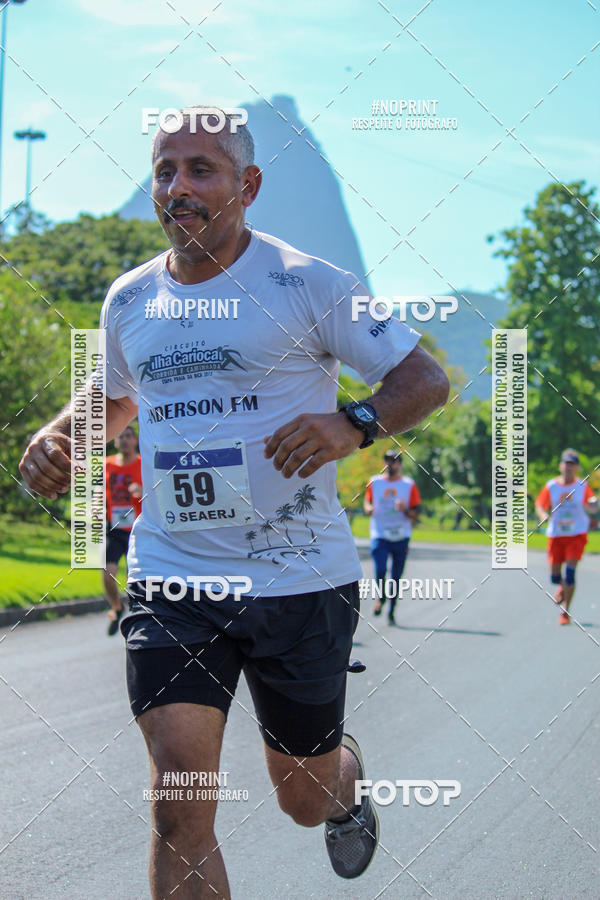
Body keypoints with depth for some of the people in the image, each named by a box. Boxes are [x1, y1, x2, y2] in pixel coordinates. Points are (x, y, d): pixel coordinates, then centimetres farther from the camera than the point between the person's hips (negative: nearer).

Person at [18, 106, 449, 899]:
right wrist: (59, 437, 4)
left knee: (305, 796, 13)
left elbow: (426, 379, -4)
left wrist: (355, 424, -25)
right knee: (180, 804, -12)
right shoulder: (129, 300, 8)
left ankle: (348, 787, 52)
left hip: (300, 575, -2)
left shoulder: (307, 285, -6)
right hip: (170, 576, 3)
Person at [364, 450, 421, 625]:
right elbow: (367, 503, 18)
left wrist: (405, 510, -17)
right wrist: (369, 509, -6)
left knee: (396, 576, 4)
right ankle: (381, 597, 11)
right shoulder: (374, 482, 7)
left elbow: (415, 514, 4)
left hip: (401, 537, 0)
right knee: (380, 571, -18)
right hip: (379, 535, 0)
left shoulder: (409, 485, 4)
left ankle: (391, 611, 17)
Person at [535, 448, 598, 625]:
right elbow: (540, 505, 3)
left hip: (577, 535, -2)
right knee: (555, 576, 5)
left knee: (570, 571, -16)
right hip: (556, 535, 2)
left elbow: (592, 509, -7)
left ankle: (565, 612, -7)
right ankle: (562, 588, 44)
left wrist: (593, 506, -31)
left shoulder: (583, 486, -4)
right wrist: (544, 515, -19)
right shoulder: (551, 486, -2)